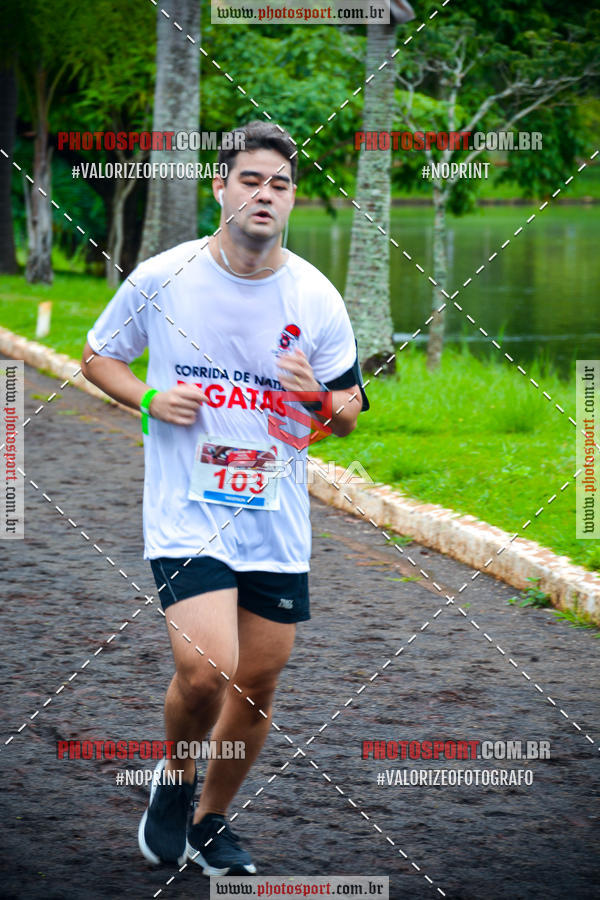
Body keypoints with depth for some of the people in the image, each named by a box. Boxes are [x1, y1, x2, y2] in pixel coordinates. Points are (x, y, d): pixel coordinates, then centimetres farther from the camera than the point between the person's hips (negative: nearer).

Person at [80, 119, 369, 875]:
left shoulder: (316, 298, 0)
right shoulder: (160, 279, -5)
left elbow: (349, 414, 9)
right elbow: (97, 357, 10)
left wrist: (319, 398, -14)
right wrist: (148, 398, -9)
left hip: (278, 522, 3)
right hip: (186, 512, -3)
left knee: (258, 681, 8)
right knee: (205, 671, -19)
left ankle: (211, 821, 31)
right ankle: (175, 777, 13)